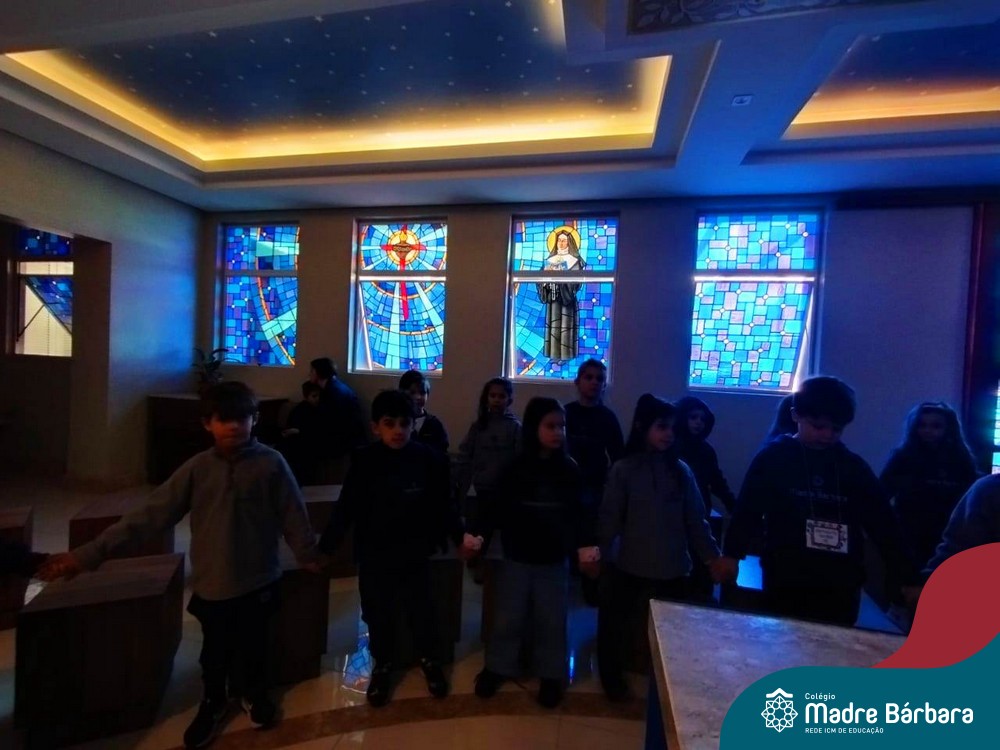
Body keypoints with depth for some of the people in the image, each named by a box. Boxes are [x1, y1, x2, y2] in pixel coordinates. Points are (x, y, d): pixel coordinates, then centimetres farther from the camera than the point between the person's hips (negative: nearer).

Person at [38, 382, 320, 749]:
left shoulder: (271, 463, -15)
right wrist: (90, 553, -12)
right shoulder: (197, 468, -9)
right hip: (212, 582, 2)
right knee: (214, 649, 21)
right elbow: (151, 515, -8)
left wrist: (307, 554, 6)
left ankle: (253, 692, 50)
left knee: (253, 642, 20)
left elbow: (293, 515, -6)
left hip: (257, 579, -1)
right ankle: (213, 701, 51)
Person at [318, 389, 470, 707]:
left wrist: (461, 535, -9)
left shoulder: (430, 460, -12)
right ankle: (383, 665, 44)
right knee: (378, 615, 16)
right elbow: (346, 508, -5)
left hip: (414, 554, 0)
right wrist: (325, 547, -7)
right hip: (373, 555, 0)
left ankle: (429, 659, 43)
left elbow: (444, 507, -2)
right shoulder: (363, 461, -12)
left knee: (420, 611, 14)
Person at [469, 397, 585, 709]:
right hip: (517, 558, -1)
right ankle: (496, 667, 35)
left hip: (554, 561, 1)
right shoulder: (515, 467, -11)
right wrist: (477, 533, -18)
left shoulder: (569, 469, -4)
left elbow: (577, 515, 4)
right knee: (508, 617, 14)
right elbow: (497, 508, -8)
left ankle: (550, 675, 34)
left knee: (551, 621, 14)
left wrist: (584, 545, -3)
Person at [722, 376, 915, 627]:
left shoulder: (854, 466, 6)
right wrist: (731, 554, -9)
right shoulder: (773, 457, -4)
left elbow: (882, 522, 7)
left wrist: (905, 577, 4)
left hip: (842, 588, 3)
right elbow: (747, 510, -4)